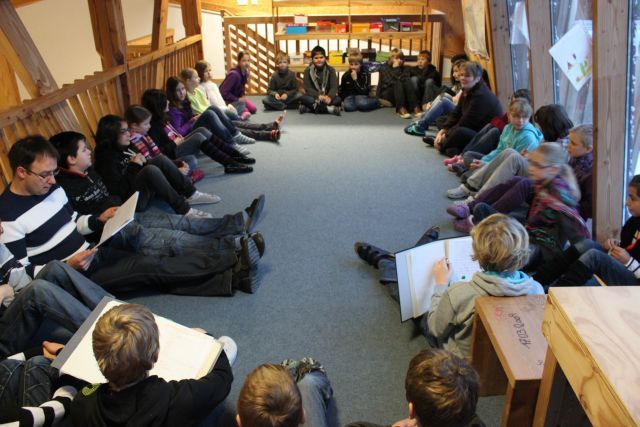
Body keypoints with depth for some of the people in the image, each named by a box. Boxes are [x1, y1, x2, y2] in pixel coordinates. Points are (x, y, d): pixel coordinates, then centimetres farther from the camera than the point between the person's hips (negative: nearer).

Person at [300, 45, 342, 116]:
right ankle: (328, 108, -38)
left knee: (338, 99, -30)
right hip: (314, 97, -1)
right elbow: (308, 88, -9)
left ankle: (313, 107, -33)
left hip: (327, 97, 1)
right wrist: (318, 96, -28)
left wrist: (329, 97, -32)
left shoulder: (331, 70, 1)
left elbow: (334, 87, -9)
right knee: (303, 98, -31)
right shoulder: (308, 70, -1)